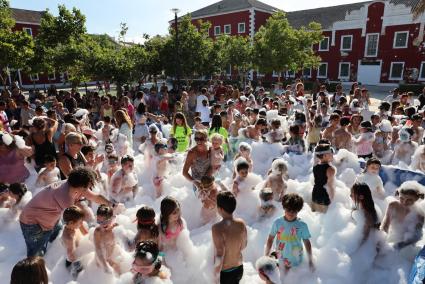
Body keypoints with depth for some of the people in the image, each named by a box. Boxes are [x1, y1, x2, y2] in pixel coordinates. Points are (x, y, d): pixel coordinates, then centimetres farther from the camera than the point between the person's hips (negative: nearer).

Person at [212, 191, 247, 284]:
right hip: (239, 268, 5)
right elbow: (244, 246, 3)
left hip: (224, 272, -5)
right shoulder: (241, 223, -11)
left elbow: (219, 255, -28)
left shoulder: (218, 228, -29)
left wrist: (215, 276, -15)